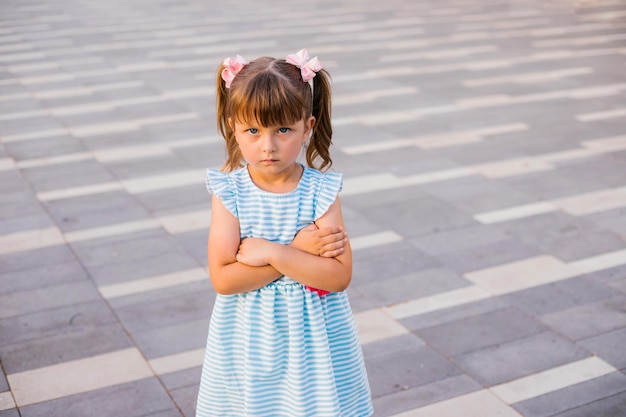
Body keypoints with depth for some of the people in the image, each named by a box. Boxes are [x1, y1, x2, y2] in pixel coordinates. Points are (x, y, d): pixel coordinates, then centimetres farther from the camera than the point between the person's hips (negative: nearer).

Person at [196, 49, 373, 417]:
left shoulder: (321, 191, -11)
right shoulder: (228, 193, -11)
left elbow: (340, 275, -17)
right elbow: (223, 279, -18)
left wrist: (272, 252, -24)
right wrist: (299, 251, -21)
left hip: (313, 337, 0)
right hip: (249, 340, 0)